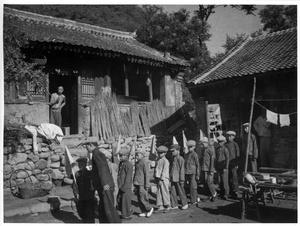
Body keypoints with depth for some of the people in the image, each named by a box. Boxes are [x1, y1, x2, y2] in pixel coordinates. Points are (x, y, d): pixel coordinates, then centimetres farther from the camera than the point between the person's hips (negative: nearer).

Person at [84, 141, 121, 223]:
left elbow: (102, 168, -23)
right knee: (101, 209, 13)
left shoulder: (96, 154, -10)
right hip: (104, 187, 10)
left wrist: (104, 183, -31)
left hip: (106, 187, -10)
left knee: (109, 209, -6)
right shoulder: (100, 154, 19)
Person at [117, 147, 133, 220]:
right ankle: (125, 214, 28)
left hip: (126, 187, -9)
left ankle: (127, 215, 12)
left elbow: (128, 177, -17)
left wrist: (125, 186, -19)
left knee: (126, 200, 0)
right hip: (120, 186, 9)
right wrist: (119, 185, 17)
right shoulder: (121, 164, 12)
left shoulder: (128, 165, -15)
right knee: (120, 201, 14)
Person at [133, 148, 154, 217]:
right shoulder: (137, 163, 13)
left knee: (143, 199, -6)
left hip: (142, 184, -8)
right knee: (139, 199, 10)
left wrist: (147, 185, -14)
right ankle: (144, 211, 20)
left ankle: (149, 209, 14)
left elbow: (147, 174, -13)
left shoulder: (144, 162, -12)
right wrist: (134, 183, 21)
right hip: (137, 183, 8)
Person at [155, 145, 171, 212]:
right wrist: (156, 178, 15)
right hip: (158, 179, 7)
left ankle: (168, 206, 11)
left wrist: (161, 179, -18)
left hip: (163, 179, -7)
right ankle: (160, 206, 15)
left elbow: (165, 171, -16)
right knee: (159, 193, 8)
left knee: (165, 193, 0)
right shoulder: (158, 160, 13)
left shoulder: (165, 161, -11)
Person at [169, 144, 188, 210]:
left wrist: (182, 180, -14)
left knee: (181, 192, 5)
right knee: (173, 192, 9)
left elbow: (182, 170, -13)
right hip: (173, 179, 7)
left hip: (178, 179, -7)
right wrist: (170, 177, 16)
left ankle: (185, 204, 19)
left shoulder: (180, 159, -12)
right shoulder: (172, 159, 11)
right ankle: (174, 205, 18)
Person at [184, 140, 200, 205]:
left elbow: (198, 165, -7)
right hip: (187, 173, 6)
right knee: (190, 187, 11)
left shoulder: (195, 155, -8)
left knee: (193, 187, -3)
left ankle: (193, 201, 6)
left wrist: (197, 175, -8)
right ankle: (196, 198, 26)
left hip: (193, 173, -6)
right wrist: (184, 173, 16)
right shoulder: (186, 155, 10)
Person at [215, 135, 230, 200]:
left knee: (224, 181, -5)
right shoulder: (217, 149, 10)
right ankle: (222, 193, 17)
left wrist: (226, 168, -13)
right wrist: (216, 167, 14)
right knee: (220, 181, 7)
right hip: (218, 168, 6)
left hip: (224, 168, -5)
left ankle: (226, 194, 4)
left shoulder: (225, 149, -7)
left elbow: (227, 159, -9)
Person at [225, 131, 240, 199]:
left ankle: (236, 192, 2)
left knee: (234, 177, -4)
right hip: (226, 163, 3)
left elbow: (237, 155, 1)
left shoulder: (235, 144, 1)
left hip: (233, 164, -3)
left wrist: (237, 164, -3)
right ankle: (231, 191, 12)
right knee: (229, 178, 4)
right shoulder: (225, 145, 9)